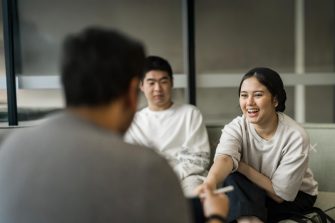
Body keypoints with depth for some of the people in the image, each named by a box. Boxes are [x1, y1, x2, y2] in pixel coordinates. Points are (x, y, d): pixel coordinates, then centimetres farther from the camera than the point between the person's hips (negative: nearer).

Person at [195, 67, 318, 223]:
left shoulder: (295, 136, -23)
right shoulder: (236, 128, -16)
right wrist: (210, 182, -60)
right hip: (253, 193, 4)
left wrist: (242, 166, -26)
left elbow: (280, 193, -21)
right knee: (232, 177, -29)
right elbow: (225, 157, -39)